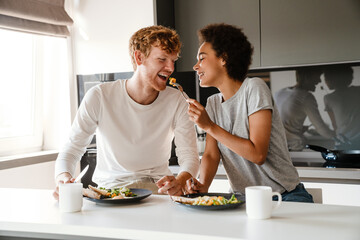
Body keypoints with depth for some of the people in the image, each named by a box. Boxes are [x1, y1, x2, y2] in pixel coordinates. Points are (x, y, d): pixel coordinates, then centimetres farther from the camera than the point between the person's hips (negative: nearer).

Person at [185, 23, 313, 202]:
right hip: (243, 198, 6)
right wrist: (202, 185, -20)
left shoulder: (254, 88, -12)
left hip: (285, 196, -6)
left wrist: (210, 126, -20)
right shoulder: (213, 103, 9)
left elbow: (258, 154, -20)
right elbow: (211, 154, 1)